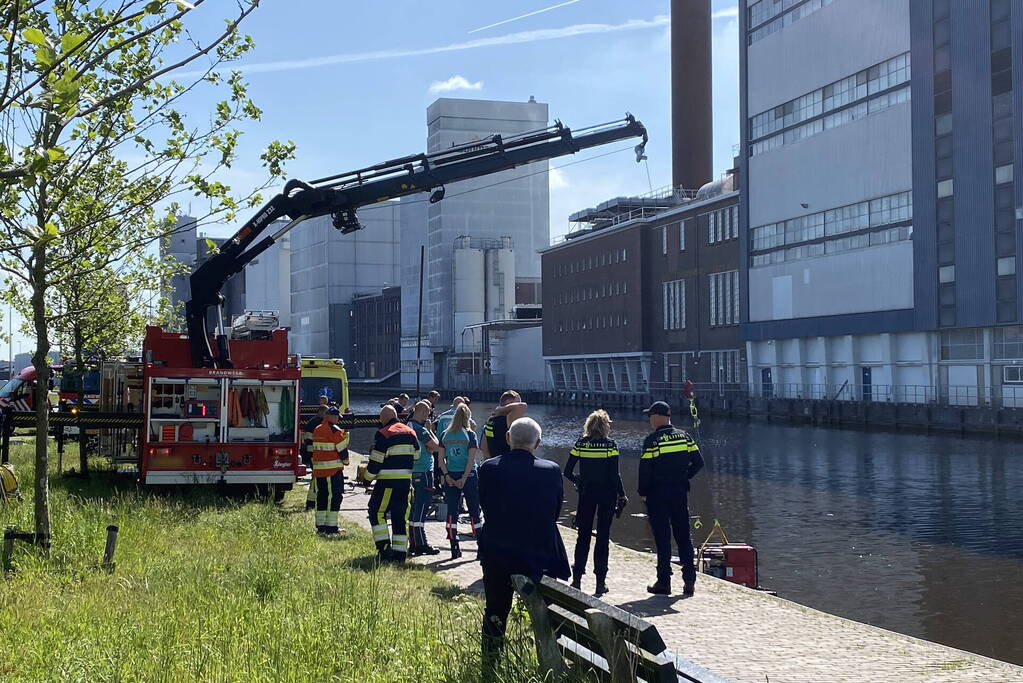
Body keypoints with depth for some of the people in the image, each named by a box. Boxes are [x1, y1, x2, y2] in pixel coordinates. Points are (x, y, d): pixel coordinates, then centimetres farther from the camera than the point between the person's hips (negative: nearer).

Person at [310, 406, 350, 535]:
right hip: (333, 469, -8)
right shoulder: (334, 430, -12)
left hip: (318, 469, 8)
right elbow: (342, 448, -8)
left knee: (321, 496, 12)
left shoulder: (317, 429, 12)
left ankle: (320, 526, 15)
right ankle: (331, 527, -5)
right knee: (334, 497, -3)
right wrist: (345, 460, 9)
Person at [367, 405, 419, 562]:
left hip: (388, 482, -6)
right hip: (406, 481, 6)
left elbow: (376, 460, -10)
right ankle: (400, 553, 10)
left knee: (377, 513, 5)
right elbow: (416, 456, 16)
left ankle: (384, 546, -5)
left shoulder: (383, 434, -9)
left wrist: (369, 475, 4)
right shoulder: (410, 432, 12)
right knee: (401, 516, 9)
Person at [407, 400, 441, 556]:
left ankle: (414, 543, 18)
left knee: (415, 507, 13)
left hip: (414, 471, 9)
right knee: (421, 507, -7)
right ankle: (421, 545, -5)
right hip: (424, 471, -9)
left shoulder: (408, 426, 13)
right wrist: (430, 431, -1)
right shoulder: (420, 429, -16)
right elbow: (435, 447, -12)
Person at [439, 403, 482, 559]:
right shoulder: (470, 435, -4)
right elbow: (471, 459, -10)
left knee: (452, 512, 5)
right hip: (468, 475, -2)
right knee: (474, 511, 5)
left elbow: (441, 458, 0)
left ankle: (455, 549, 4)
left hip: (450, 477, 2)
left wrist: (447, 476, -3)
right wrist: (464, 478, -10)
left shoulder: (445, 435, 4)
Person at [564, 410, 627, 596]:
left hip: (586, 494, 2)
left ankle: (577, 578, 8)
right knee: (603, 537, 4)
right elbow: (614, 474, -11)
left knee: (583, 536, 10)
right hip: (607, 494, -2)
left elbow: (567, 472, -1)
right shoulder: (610, 445, -8)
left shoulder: (580, 444, 0)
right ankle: (600, 582, 4)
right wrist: (622, 495, 0)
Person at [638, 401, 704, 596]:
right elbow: (698, 462, 5)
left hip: (658, 493, -4)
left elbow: (645, 469, -13)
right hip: (681, 492, 4)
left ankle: (664, 582, 3)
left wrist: (643, 492, -1)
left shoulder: (652, 440, -11)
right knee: (684, 536, 10)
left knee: (662, 538, 1)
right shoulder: (684, 436, 5)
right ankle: (689, 580, 6)